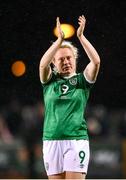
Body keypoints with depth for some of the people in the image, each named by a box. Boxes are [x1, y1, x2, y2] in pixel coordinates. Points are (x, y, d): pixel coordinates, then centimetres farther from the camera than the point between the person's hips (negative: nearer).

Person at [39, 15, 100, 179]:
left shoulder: (82, 80, 8)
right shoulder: (50, 81, 10)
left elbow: (96, 61, -9)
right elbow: (43, 64, -10)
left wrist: (81, 36, -15)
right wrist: (60, 39, -17)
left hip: (77, 140, -2)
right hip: (51, 140, 2)